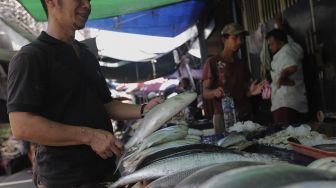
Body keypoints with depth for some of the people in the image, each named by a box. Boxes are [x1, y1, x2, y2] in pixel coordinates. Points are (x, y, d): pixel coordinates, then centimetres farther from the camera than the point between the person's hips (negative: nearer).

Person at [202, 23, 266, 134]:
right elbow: (205, 93, -6)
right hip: (223, 116, -5)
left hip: (245, 116, 5)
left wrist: (251, 92, -3)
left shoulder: (242, 65, 16)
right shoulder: (212, 62, -2)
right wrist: (215, 92, -27)